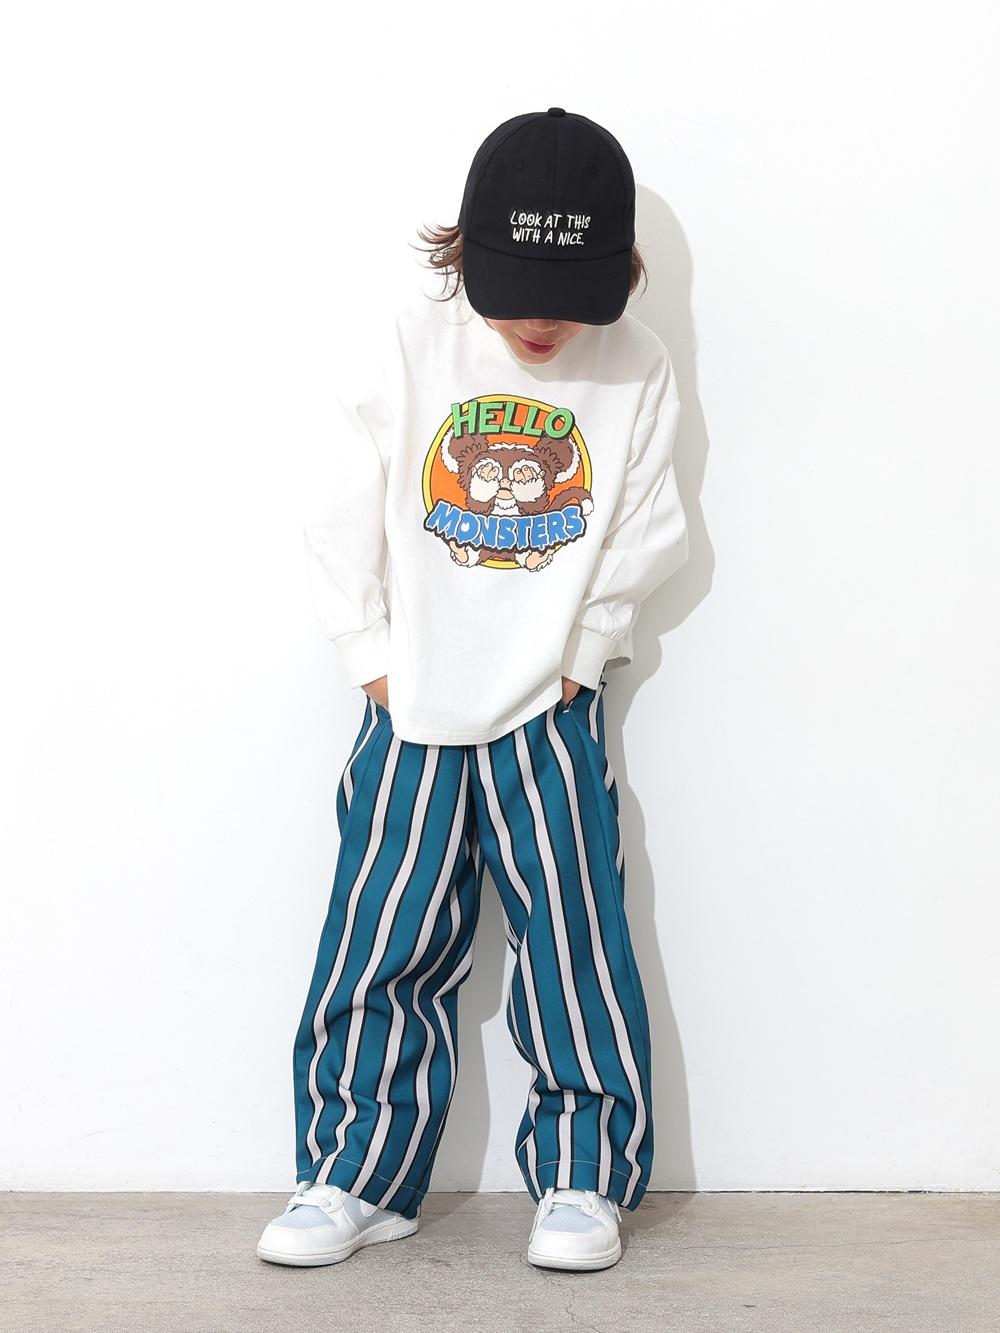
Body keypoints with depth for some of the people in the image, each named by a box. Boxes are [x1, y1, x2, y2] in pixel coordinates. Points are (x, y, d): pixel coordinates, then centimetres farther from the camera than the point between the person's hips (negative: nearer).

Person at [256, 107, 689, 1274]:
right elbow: (346, 515, 0)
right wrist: (371, 656, -2)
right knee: (378, 944, 1)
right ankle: (355, 1176, 12)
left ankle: (584, 1178, 12)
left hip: (551, 709, 0)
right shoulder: (415, 346, -3)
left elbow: (646, 534, 2)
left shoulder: (635, 370, -2)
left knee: (575, 945, 0)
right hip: (414, 706, 1)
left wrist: (582, 648, -2)